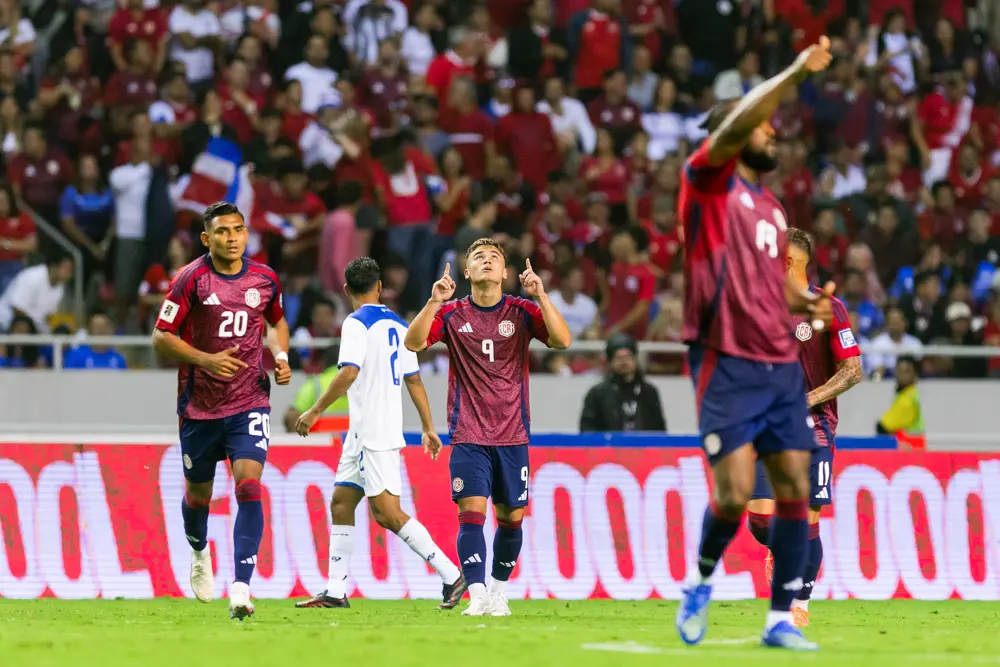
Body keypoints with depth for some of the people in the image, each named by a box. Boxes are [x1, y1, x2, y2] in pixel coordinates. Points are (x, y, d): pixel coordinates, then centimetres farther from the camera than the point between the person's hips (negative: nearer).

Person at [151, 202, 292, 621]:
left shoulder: (265, 280, 2)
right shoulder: (192, 279, -9)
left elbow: (276, 321, 23)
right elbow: (161, 337, -8)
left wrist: (281, 357, 4)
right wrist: (205, 359, -21)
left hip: (250, 402, 1)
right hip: (199, 405, -1)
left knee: (249, 484, -18)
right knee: (198, 493, 14)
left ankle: (241, 587, -22)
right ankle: (199, 554, 48)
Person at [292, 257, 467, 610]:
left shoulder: (357, 323, -11)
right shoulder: (398, 324, 13)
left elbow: (348, 374, -23)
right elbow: (414, 380, 16)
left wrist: (315, 411, -17)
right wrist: (428, 428, 20)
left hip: (373, 433, -9)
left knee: (387, 513, -10)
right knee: (341, 503, 10)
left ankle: (451, 576, -11)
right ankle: (336, 592, 8)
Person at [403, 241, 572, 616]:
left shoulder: (522, 312, 1)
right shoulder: (451, 314, 2)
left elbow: (562, 341, -13)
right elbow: (414, 343, -11)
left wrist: (540, 295, -23)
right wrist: (434, 301, -24)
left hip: (512, 436, 1)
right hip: (468, 437, -1)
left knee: (511, 517, 7)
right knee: (471, 512, -14)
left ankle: (499, 592, 24)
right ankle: (477, 596, -17)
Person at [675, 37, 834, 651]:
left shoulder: (772, 206, 21)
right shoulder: (711, 179, -1)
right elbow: (736, 124, -20)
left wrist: (807, 302, 8)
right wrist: (798, 72, -23)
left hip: (781, 365, 7)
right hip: (728, 364, -7)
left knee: (795, 489, -1)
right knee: (735, 493, -13)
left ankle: (781, 620, 5)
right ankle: (700, 581, 14)